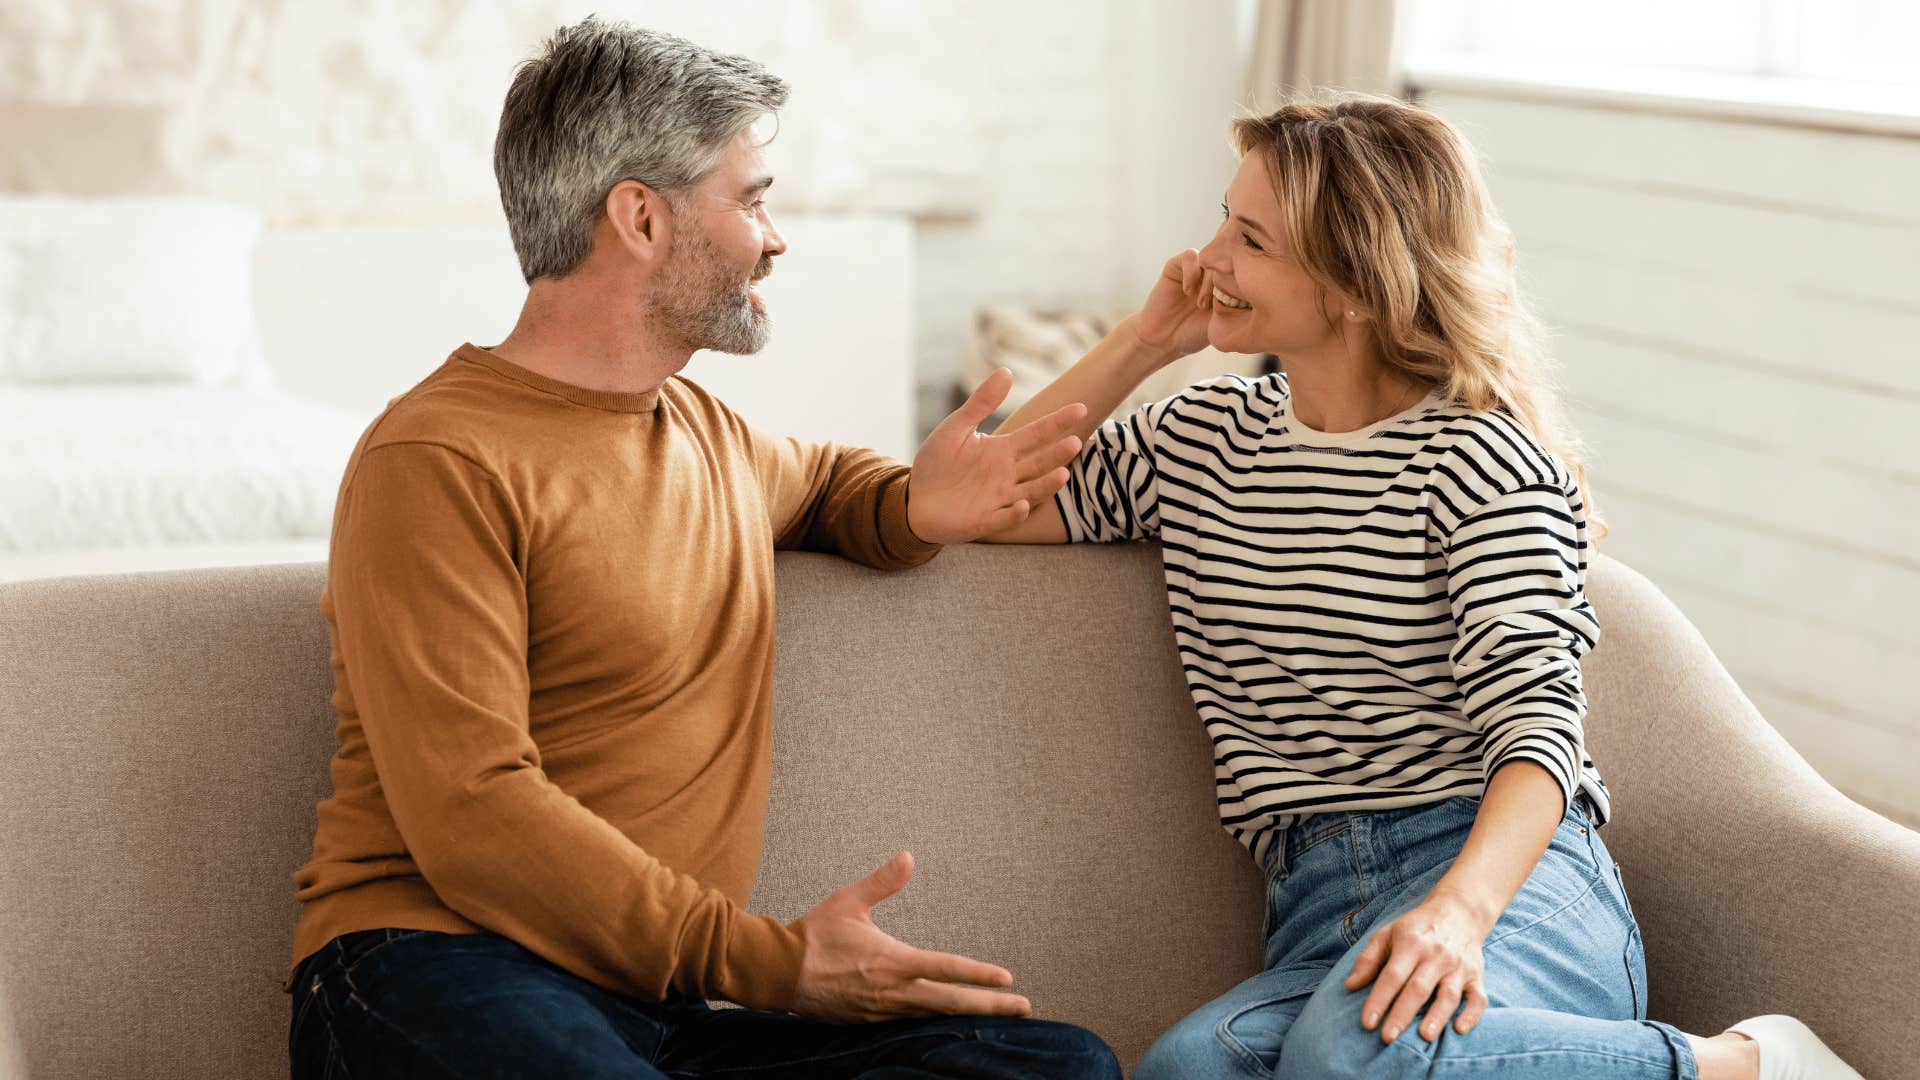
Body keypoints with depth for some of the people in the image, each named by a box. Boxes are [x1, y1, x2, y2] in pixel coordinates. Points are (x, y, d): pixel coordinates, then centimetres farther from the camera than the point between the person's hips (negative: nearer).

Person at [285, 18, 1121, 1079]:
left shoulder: (706, 429, 22)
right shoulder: (438, 463, -7)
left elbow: (820, 480, 46)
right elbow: (473, 817, -15)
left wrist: (916, 508, 19)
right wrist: (769, 960, -18)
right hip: (439, 967, -8)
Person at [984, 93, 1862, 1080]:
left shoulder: (1482, 462, -2)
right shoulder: (1200, 441, 18)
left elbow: (1537, 721, -12)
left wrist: (1458, 908, -31)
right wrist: (1140, 343, 11)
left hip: (1510, 875, -4)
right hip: (1317, 910, 5)